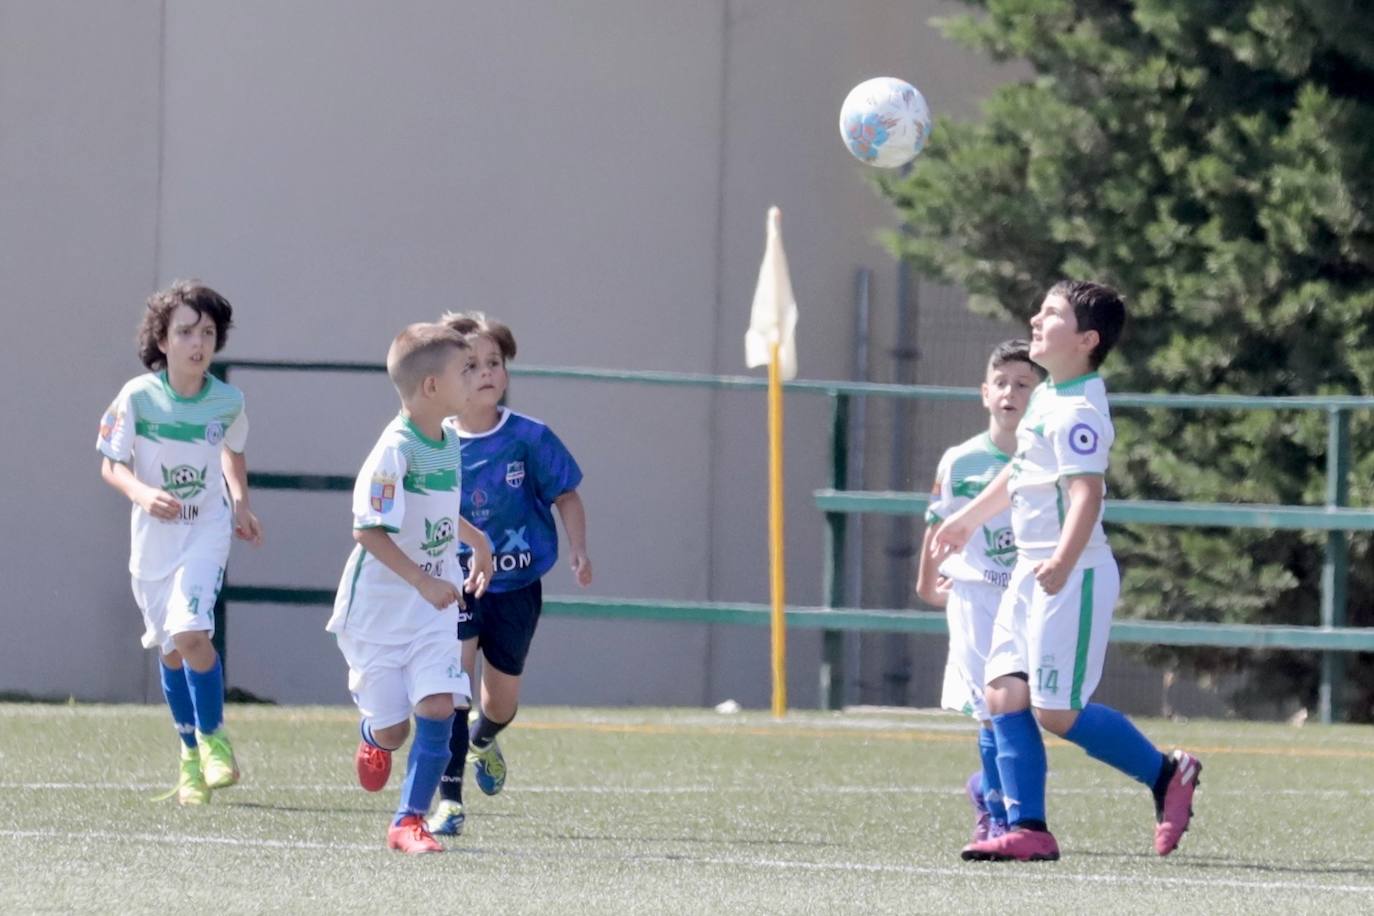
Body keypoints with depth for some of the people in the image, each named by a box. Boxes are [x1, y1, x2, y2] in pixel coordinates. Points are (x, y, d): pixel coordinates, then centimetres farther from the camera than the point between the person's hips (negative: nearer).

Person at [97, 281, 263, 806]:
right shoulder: (138, 396, -12)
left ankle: (212, 738, 0)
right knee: (170, 648, 9)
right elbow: (111, 465, -7)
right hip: (153, 535, 1)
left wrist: (240, 505, 4)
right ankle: (191, 759, 25)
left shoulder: (227, 401, -6)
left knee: (192, 634, -21)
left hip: (206, 531, -1)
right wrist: (142, 493, -26)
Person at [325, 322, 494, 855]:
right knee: (392, 729, 1)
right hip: (380, 608, -6)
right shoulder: (394, 450, -21)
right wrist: (423, 581, -29)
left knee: (438, 706, -12)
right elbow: (368, 530, -25)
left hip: (433, 608, 6)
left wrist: (477, 541, 33)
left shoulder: (449, 442, 4)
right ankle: (371, 735, 40)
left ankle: (410, 820, -2)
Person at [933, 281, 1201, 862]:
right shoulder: (1047, 398, 13)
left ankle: (1166, 775, 9)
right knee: (1004, 695, 2)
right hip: (1030, 573, 10)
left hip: (1072, 578, -10)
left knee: (1056, 711, -8)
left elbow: (1087, 491, -30)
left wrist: (1063, 562, -44)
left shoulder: (1078, 411, -18)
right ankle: (1027, 829, 2)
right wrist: (968, 518, 42)